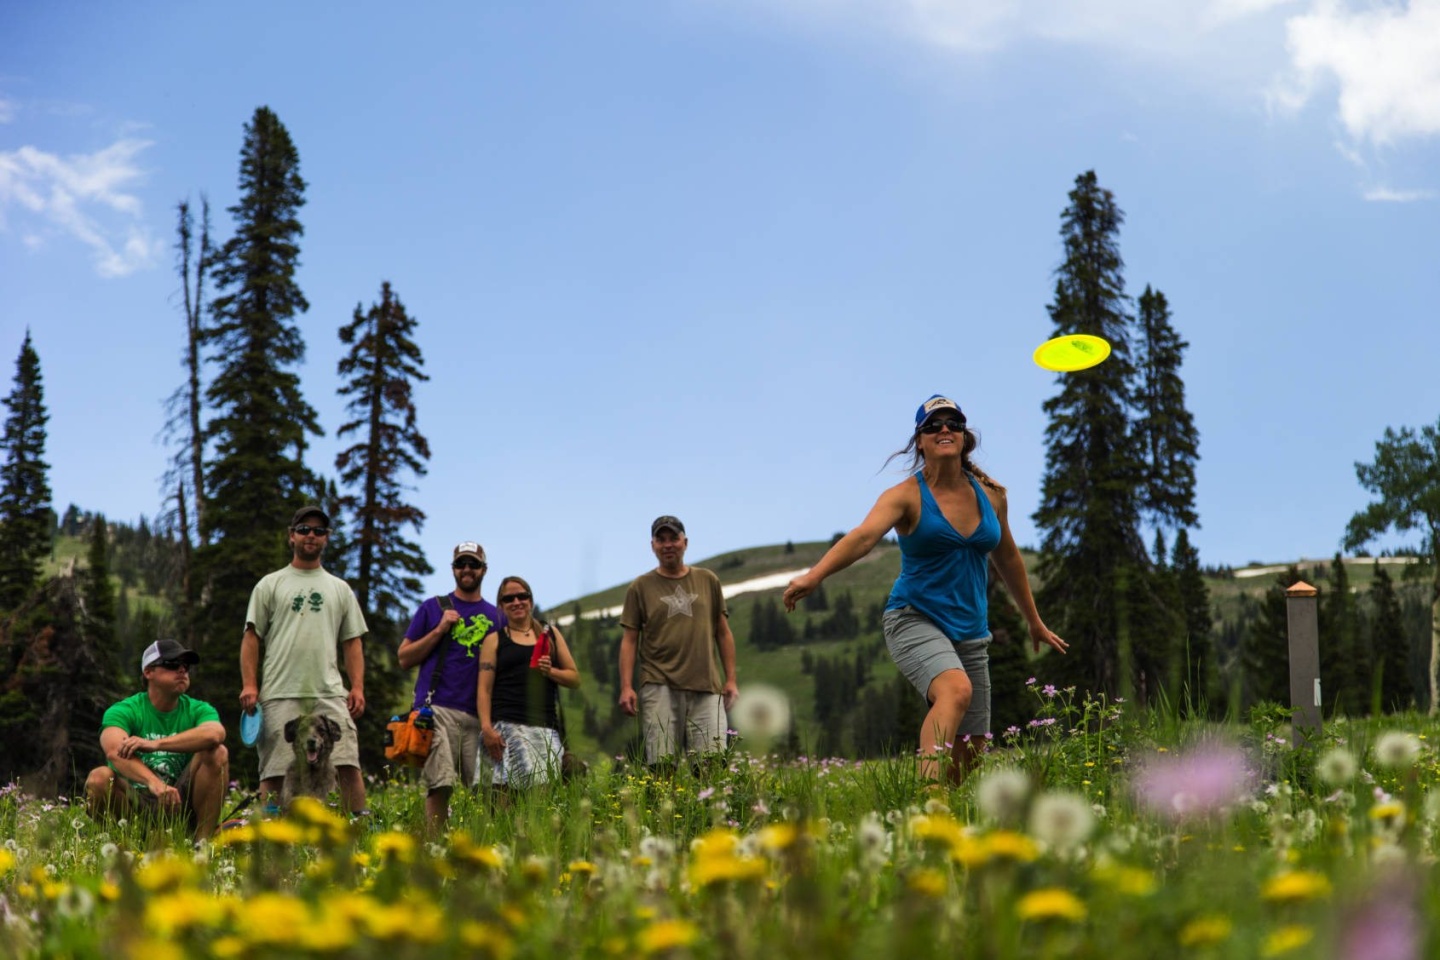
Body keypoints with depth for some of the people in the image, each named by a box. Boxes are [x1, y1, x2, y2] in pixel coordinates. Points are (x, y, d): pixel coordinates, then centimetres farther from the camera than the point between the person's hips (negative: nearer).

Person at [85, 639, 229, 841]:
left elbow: (215, 734, -24)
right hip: (135, 805, -2)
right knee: (99, 778, -30)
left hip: (180, 804, 2)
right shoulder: (124, 711, -4)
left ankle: (203, 839, -19)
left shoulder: (198, 710, 2)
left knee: (217, 752, -20)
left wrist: (155, 744, -36)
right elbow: (115, 752, -27)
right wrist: (154, 783, -46)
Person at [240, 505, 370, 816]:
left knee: (348, 762, -9)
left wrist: (357, 687, 3)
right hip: (280, 694, -1)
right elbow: (252, 636, 6)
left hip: (330, 693, 1)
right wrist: (249, 684, -5)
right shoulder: (270, 584, 11)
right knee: (275, 768, -2)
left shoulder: (340, 588, 18)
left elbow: (352, 642, 15)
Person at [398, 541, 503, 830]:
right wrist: (439, 630, -1)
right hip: (438, 708, -2)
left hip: (480, 714, 2)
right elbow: (405, 658, 10)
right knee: (440, 784, -13)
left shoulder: (496, 617, 18)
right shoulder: (433, 608, 13)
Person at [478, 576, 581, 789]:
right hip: (508, 724, -3)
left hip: (546, 727, 3)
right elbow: (484, 689, 6)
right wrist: (486, 728, -8)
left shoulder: (550, 634, 20)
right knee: (534, 783, -23)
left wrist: (550, 671, -2)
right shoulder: (495, 640, 13)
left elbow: (575, 678, 19)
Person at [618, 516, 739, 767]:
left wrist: (731, 679, 10)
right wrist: (626, 687, -3)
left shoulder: (708, 581, 14)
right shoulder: (641, 587, 9)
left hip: (706, 688, 1)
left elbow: (723, 632, 16)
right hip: (659, 687, -1)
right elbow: (629, 640, 7)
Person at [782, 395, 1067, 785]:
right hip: (915, 619, -6)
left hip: (970, 631, 6)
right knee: (956, 689, -35)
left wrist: (1035, 622, 30)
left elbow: (1007, 558, 22)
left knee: (969, 751, 2)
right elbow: (863, 536, -26)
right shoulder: (907, 496, -7)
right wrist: (814, 575, -44)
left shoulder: (990, 495, 8)